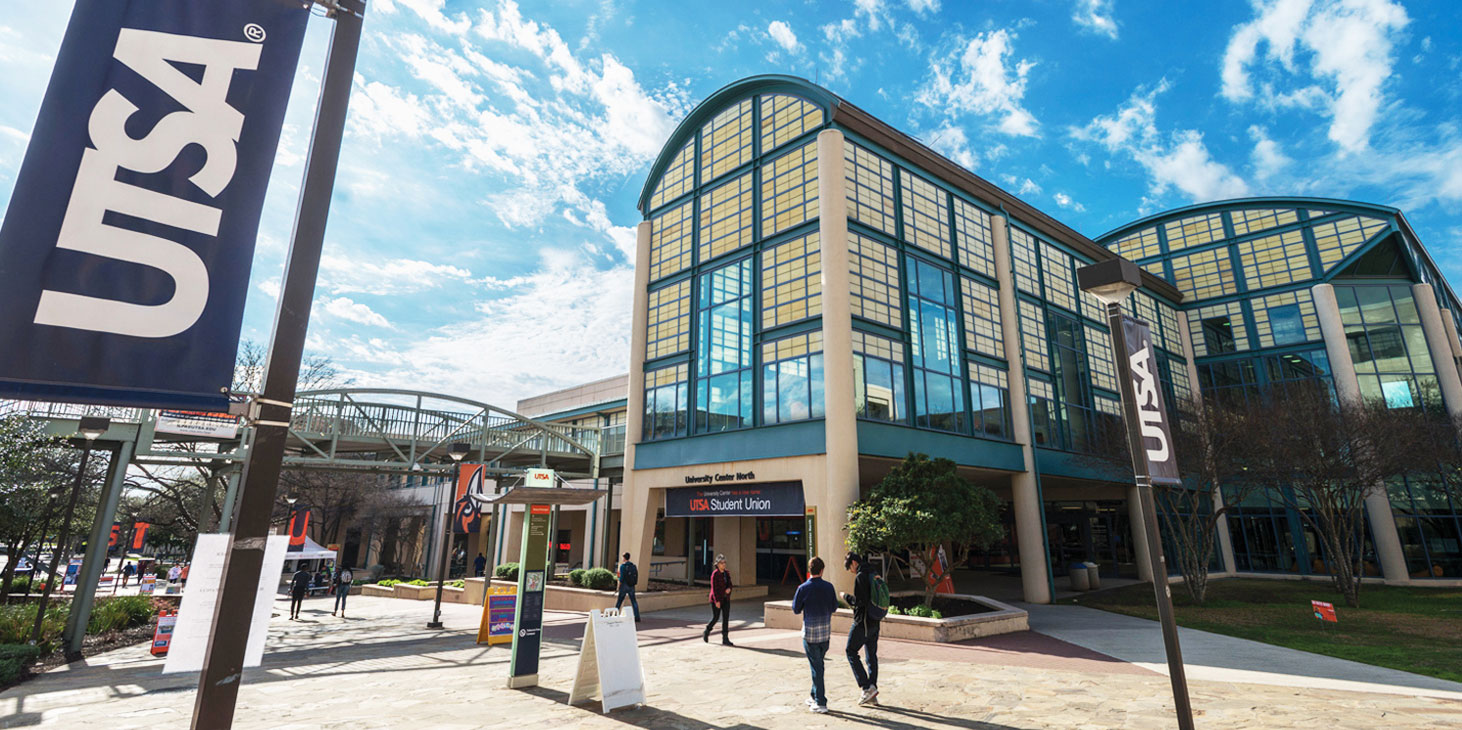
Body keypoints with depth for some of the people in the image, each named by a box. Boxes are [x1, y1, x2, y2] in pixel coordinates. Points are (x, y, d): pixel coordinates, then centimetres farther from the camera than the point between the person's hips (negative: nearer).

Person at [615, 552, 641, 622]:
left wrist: (618, 587, -6)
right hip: (632, 586, 4)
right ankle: (637, 618, -2)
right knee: (634, 602, 4)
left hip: (624, 585, -4)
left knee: (619, 601, 8)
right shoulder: (634, 566, 8)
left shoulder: (622, 565, -8)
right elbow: (636, 576, 8)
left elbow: (621, 577, -14)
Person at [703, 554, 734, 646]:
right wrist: (717, 601, -20)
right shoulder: (715, 574, -13)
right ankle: (706, 633, 28)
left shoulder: (727, 573, 6)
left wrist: (729, 589, -12)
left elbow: (729, 584, 12)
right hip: (716, 599, -6)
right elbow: (714, 588, -16)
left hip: (726, 599, 6)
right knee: (715, 617, 2)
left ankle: (725, 639, 3)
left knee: (726, 618, 1)